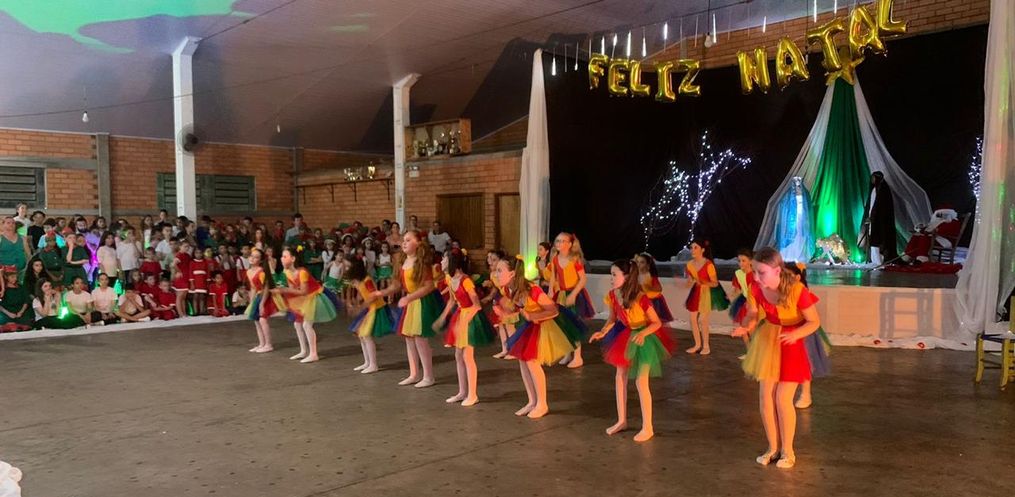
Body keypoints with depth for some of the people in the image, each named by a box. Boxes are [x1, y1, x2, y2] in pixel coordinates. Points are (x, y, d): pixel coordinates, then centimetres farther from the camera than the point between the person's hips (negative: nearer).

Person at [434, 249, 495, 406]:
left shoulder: (465, 281, -25)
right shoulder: (449, 278, 1)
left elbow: (476, 305, -21)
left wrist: (464, 321, -25)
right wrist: (442, 318, 15)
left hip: (470, 317, -9)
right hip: (459, 315, 9)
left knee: (467, 356, -4)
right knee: (458, 356, 12)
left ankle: (472, 395, 7)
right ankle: (462, 392, 23)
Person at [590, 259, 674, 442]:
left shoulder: (640, 298, -30)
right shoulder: (613, 296, -12)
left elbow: (657, 323, -21)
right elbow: (612, 319, 3)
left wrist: (642, 333, -37)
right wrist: (602, 332, -14)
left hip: (643, 339, -7)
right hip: (625, 337, 7)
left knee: (641, 381, -7)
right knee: (620, 377, 10)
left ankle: (647, 428, 5)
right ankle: (622, 420, 25)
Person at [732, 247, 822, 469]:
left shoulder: (797, 290, -29)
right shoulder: (756, 288, -15)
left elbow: (814, 322, -18)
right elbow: (752, 315, -2)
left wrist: (795, 335, -36)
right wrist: (746, 328, -24)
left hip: (791, 344, -4)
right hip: (767, 340, 4)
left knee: (783, 399, -5)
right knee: (765, 397, 5)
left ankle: (788, 450, 16)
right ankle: (773, 447, 23)